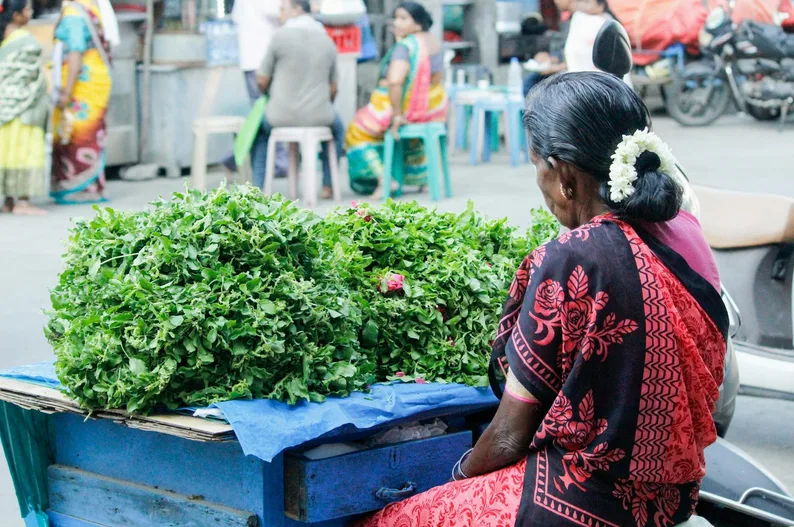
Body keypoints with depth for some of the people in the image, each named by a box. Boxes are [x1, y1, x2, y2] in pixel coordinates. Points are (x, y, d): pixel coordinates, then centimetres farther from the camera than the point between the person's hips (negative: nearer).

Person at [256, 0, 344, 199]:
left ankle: (258, 188, 27)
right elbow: (333, 89, 12)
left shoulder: (280, 35, -9)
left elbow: (262, 81, -2)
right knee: (337, 129, 36)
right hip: (318, 115, 3)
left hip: (282, 115, -2)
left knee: (259, 129, 31)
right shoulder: (328, 41, 6)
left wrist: (270, 95, 20)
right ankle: (327, 185, 31)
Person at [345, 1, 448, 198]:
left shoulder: (404, 46, -23)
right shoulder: (434, 42, 1)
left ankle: (384, 179, 4)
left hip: (402, 105, -8)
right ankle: (422, 179, 39)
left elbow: (395, 81, -34)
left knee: (358, 132, 14)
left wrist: (396, 115, -26)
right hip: (433, 108, 8)